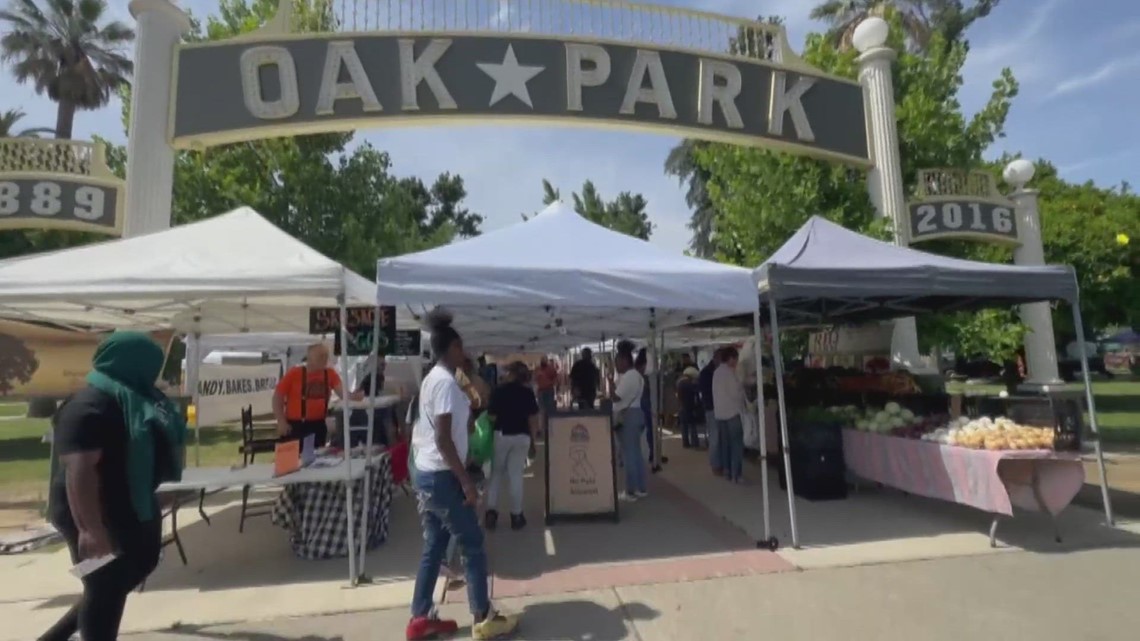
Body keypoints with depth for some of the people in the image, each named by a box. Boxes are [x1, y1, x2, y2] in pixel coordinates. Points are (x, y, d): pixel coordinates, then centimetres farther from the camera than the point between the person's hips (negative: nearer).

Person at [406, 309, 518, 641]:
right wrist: (466, 481, -19)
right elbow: (443, 439, -23)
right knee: (473, 544, 3)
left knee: (434, 546, 17)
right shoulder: (446, 382, -19)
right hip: (441, 476, -10)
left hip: (425, 473, 10)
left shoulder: (432, 378, 11)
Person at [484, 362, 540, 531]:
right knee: (516, 474, 8)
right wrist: (533, 441, 5)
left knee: (496, 473, 13)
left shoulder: (498, 391, -6)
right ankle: (516, 516, 13)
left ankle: (491, 512, 6)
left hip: (501, 435, -1)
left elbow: (492, 416, -9)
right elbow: (533, 419, -2)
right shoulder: (528, 393, -1)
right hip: (522, 437, 1)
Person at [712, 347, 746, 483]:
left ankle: (727, 471, 16)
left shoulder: (717, 372, 10)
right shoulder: (729, 372, -14)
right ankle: (736, 474, -3)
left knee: (724, 443, 11)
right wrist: (743, 389, 7)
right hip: (732, 411, -8)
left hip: (719, 412, 8)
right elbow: (736, 393, -12)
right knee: (736, 443, -3)